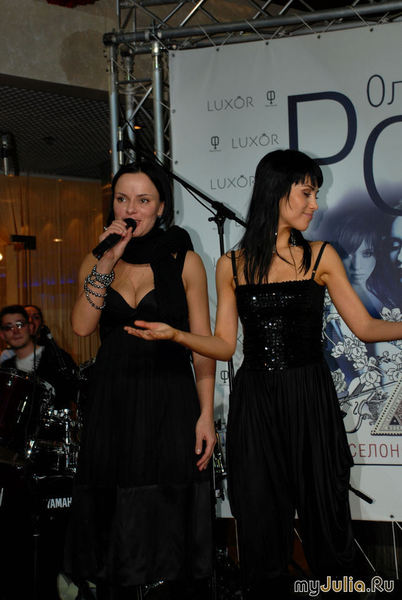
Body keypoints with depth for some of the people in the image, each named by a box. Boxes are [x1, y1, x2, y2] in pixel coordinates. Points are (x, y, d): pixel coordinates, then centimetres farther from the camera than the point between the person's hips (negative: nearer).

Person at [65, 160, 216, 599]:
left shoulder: (184, 261, 2)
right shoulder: (96, 262, 9)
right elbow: (82, 326, -8)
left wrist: (206, 414, -8)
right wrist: (108, 261, -13)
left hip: (170, 402, -2)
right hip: (112, 402, 2)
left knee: (171, 523, 2)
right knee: (111, 522, 6)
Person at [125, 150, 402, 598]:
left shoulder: (321, 257, 5)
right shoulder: (231, 266, 7)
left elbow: (365, 326, 3)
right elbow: (224, 344, 5)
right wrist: (175, 334, -9)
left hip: (311, 400, 0)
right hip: (255, 404, 1)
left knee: (325, 515, 3)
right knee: (261, 525, 5)